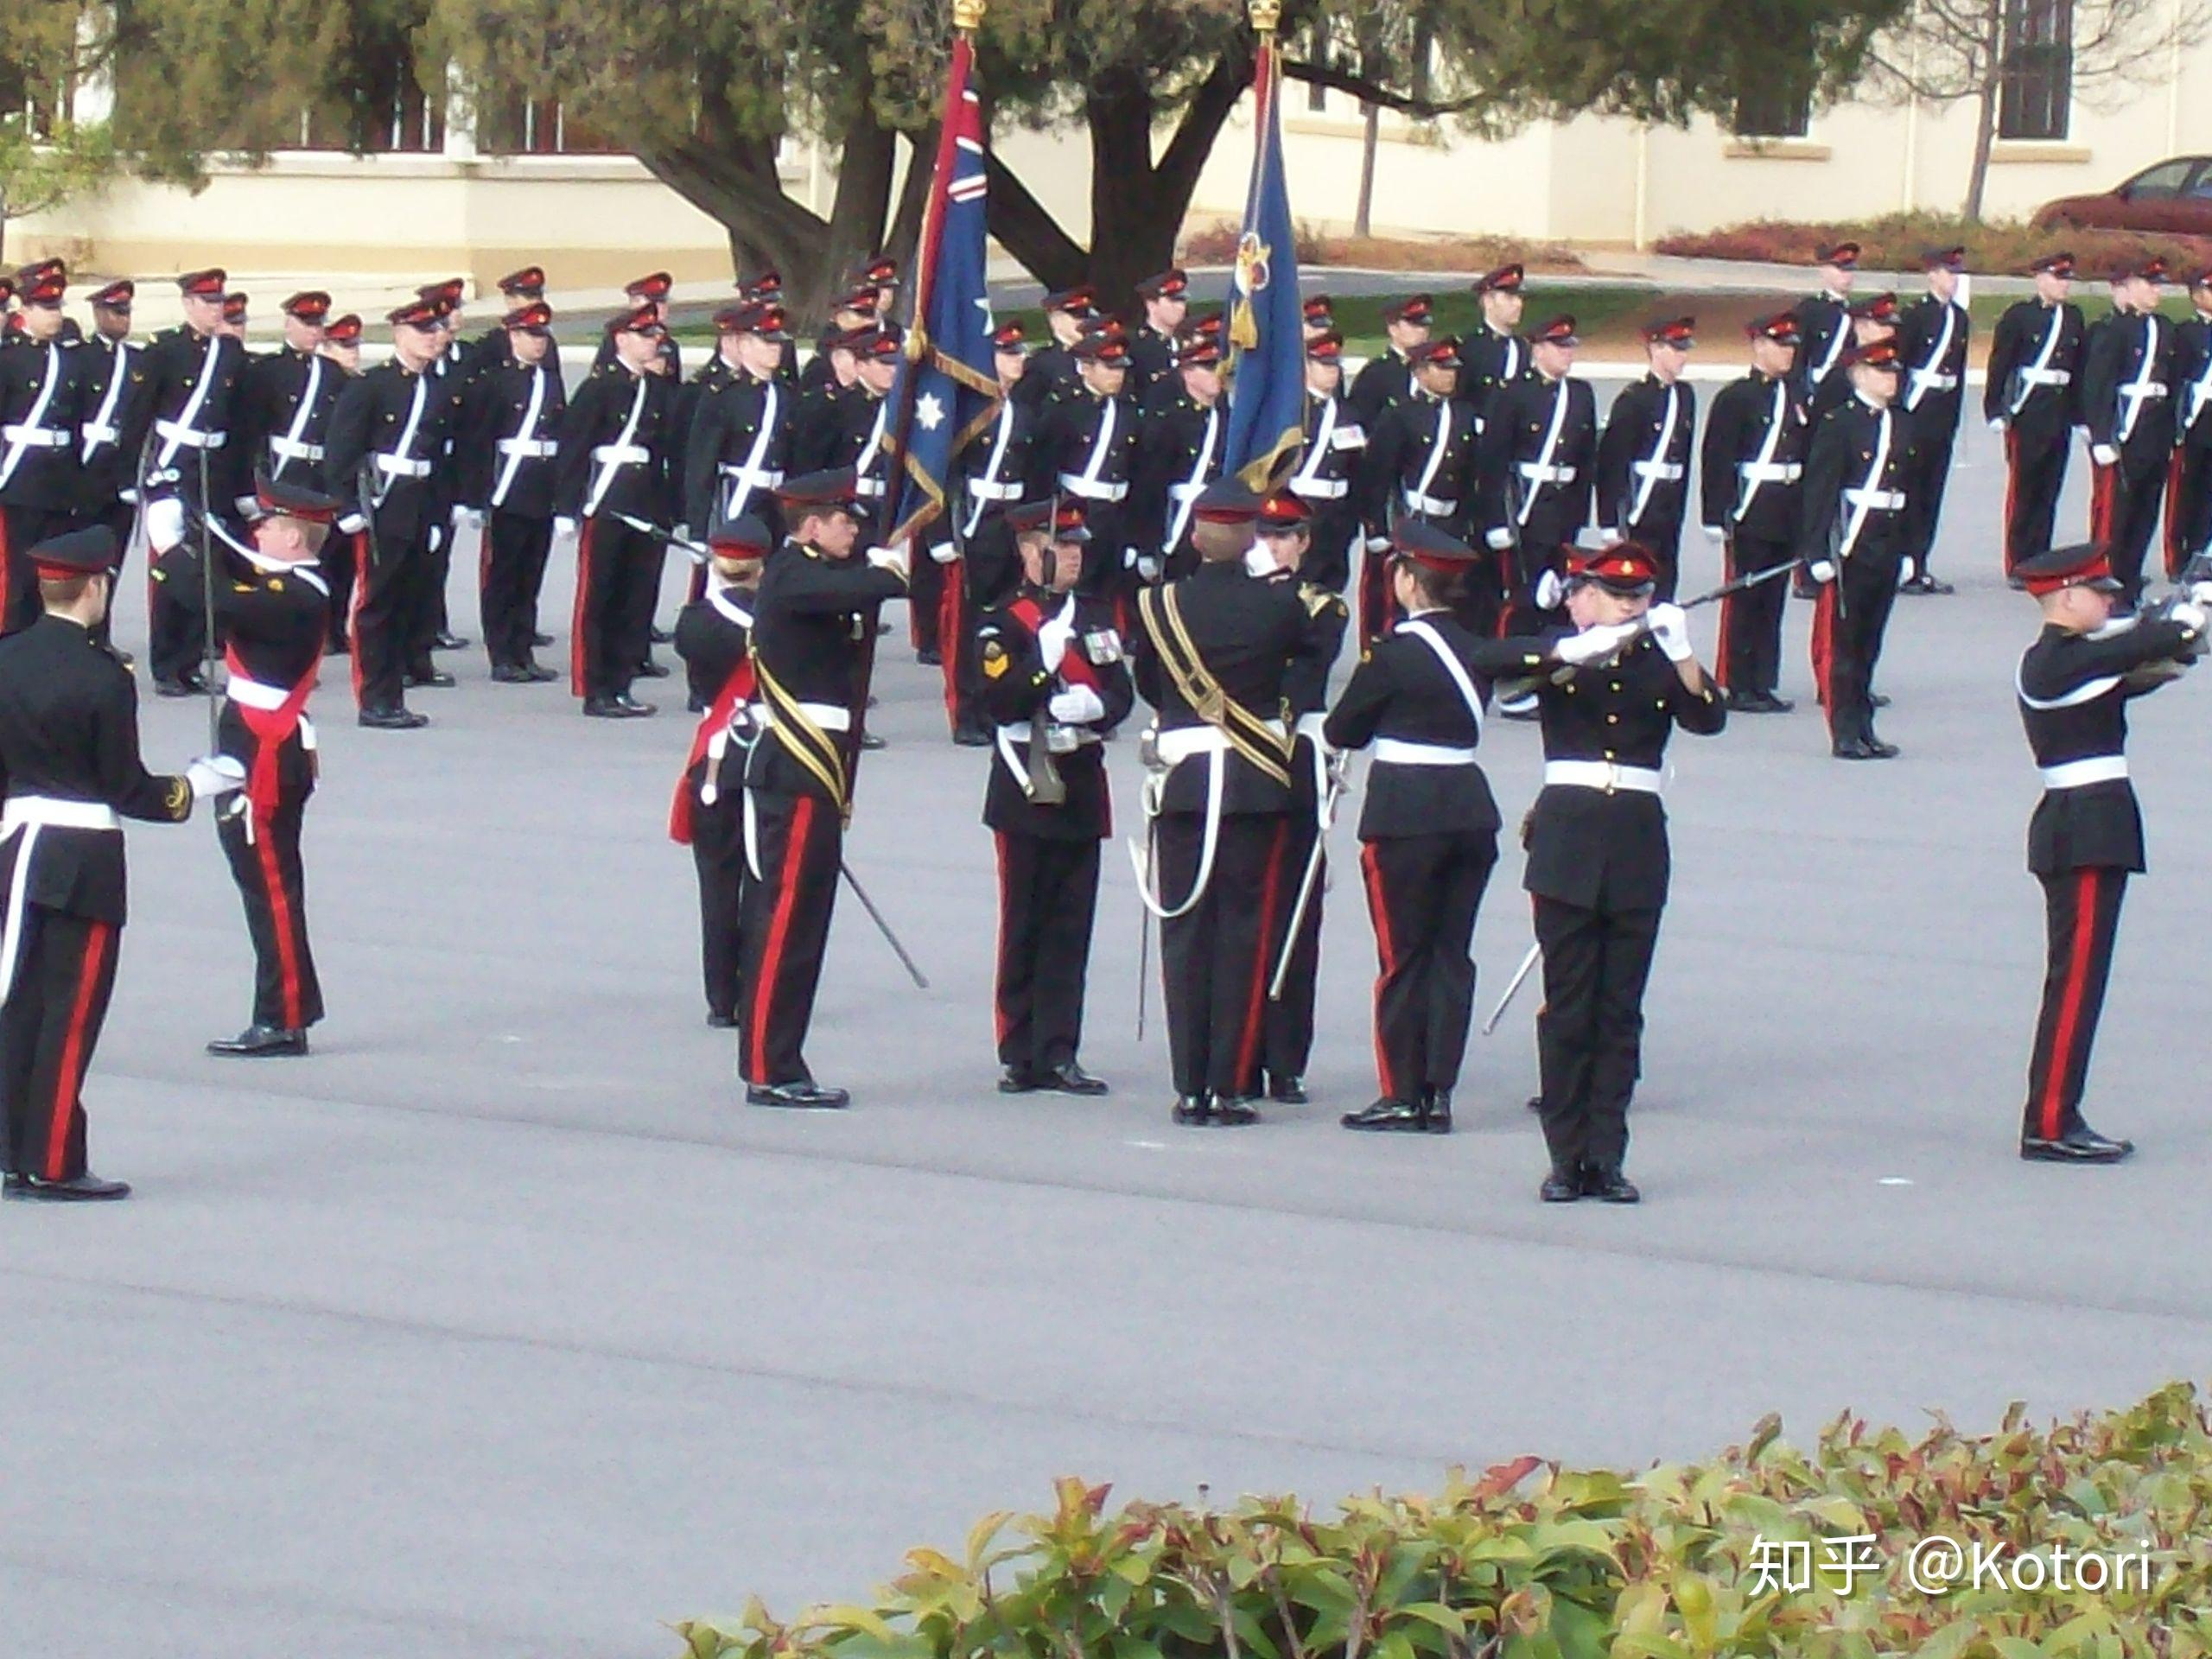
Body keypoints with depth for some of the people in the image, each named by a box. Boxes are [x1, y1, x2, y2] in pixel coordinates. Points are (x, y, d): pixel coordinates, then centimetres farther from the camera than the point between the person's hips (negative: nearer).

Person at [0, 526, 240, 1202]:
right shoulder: (103, 677, -16)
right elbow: (128, 791, -12)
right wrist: (199, 786, 2)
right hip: (84, 861, -6)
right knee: (70, 1012, -1)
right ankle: (54, 1166, 1)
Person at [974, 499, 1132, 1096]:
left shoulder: (1097, 617, 12)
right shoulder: (1002, 625, -3)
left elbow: (1121, 695, 7)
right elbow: (1001, 704, -15)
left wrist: (1091, 706, -14)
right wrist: (1047, 652, -24)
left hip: (1081, 790, 5)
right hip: (1027, 791, -5)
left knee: (1072, 927, 4)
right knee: (1024, 927, -1)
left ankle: (1058, 1053, 6)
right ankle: (1020, 1054, 3)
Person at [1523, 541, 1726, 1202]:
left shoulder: (1659, 664, 9)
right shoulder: (1557, 656, 5)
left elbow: (1708, 718, -9)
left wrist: (1680, 651, -23)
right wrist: (1577, 650, -30)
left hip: (1638, 844, 2)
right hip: (1567, 838, -2)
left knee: (1621, 1009, 3)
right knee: (1568, 1004, 0)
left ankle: (1606, 1156, 5)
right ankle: (1566, 1155, 3)